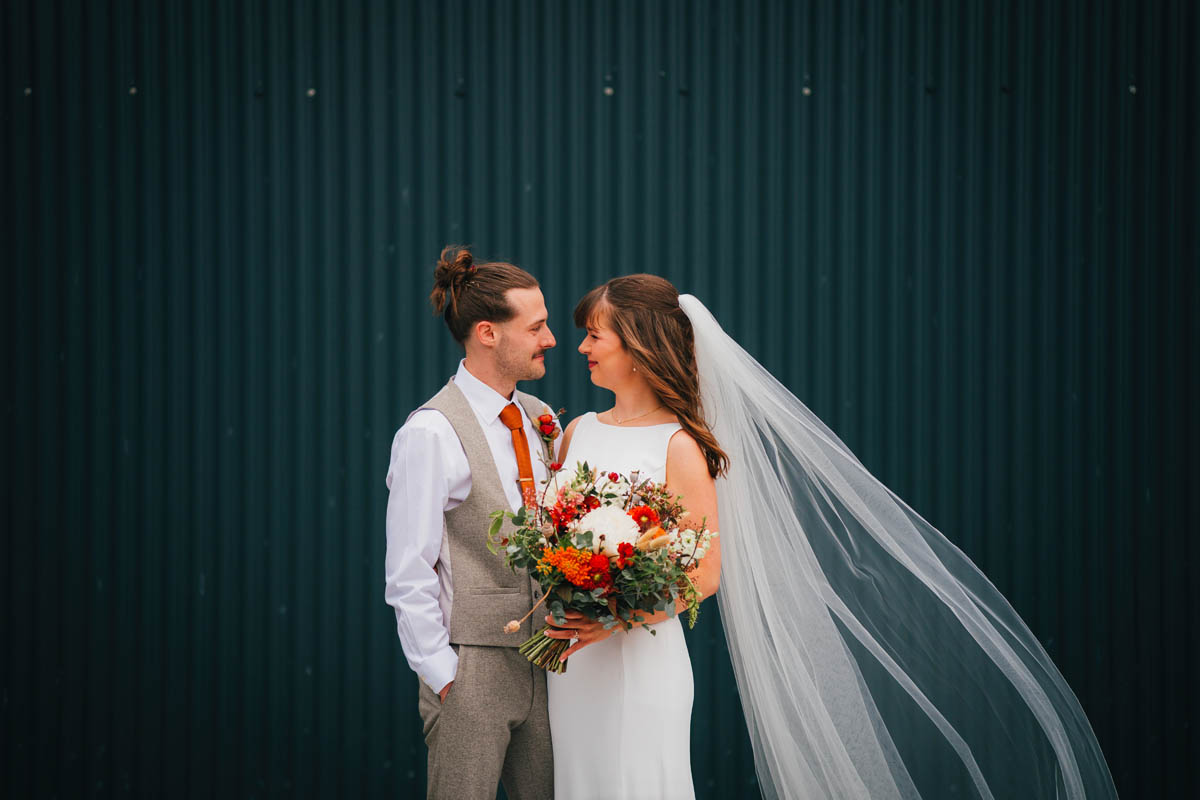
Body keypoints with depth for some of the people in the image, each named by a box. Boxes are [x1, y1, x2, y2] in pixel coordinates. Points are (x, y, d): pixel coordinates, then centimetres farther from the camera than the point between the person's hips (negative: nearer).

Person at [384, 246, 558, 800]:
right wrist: (444, 678, -12)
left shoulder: (540, 419, 9)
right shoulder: (430, 434, -13)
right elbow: (408, 581, -13)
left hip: (543, 665, 7)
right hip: (472, 669, -6)